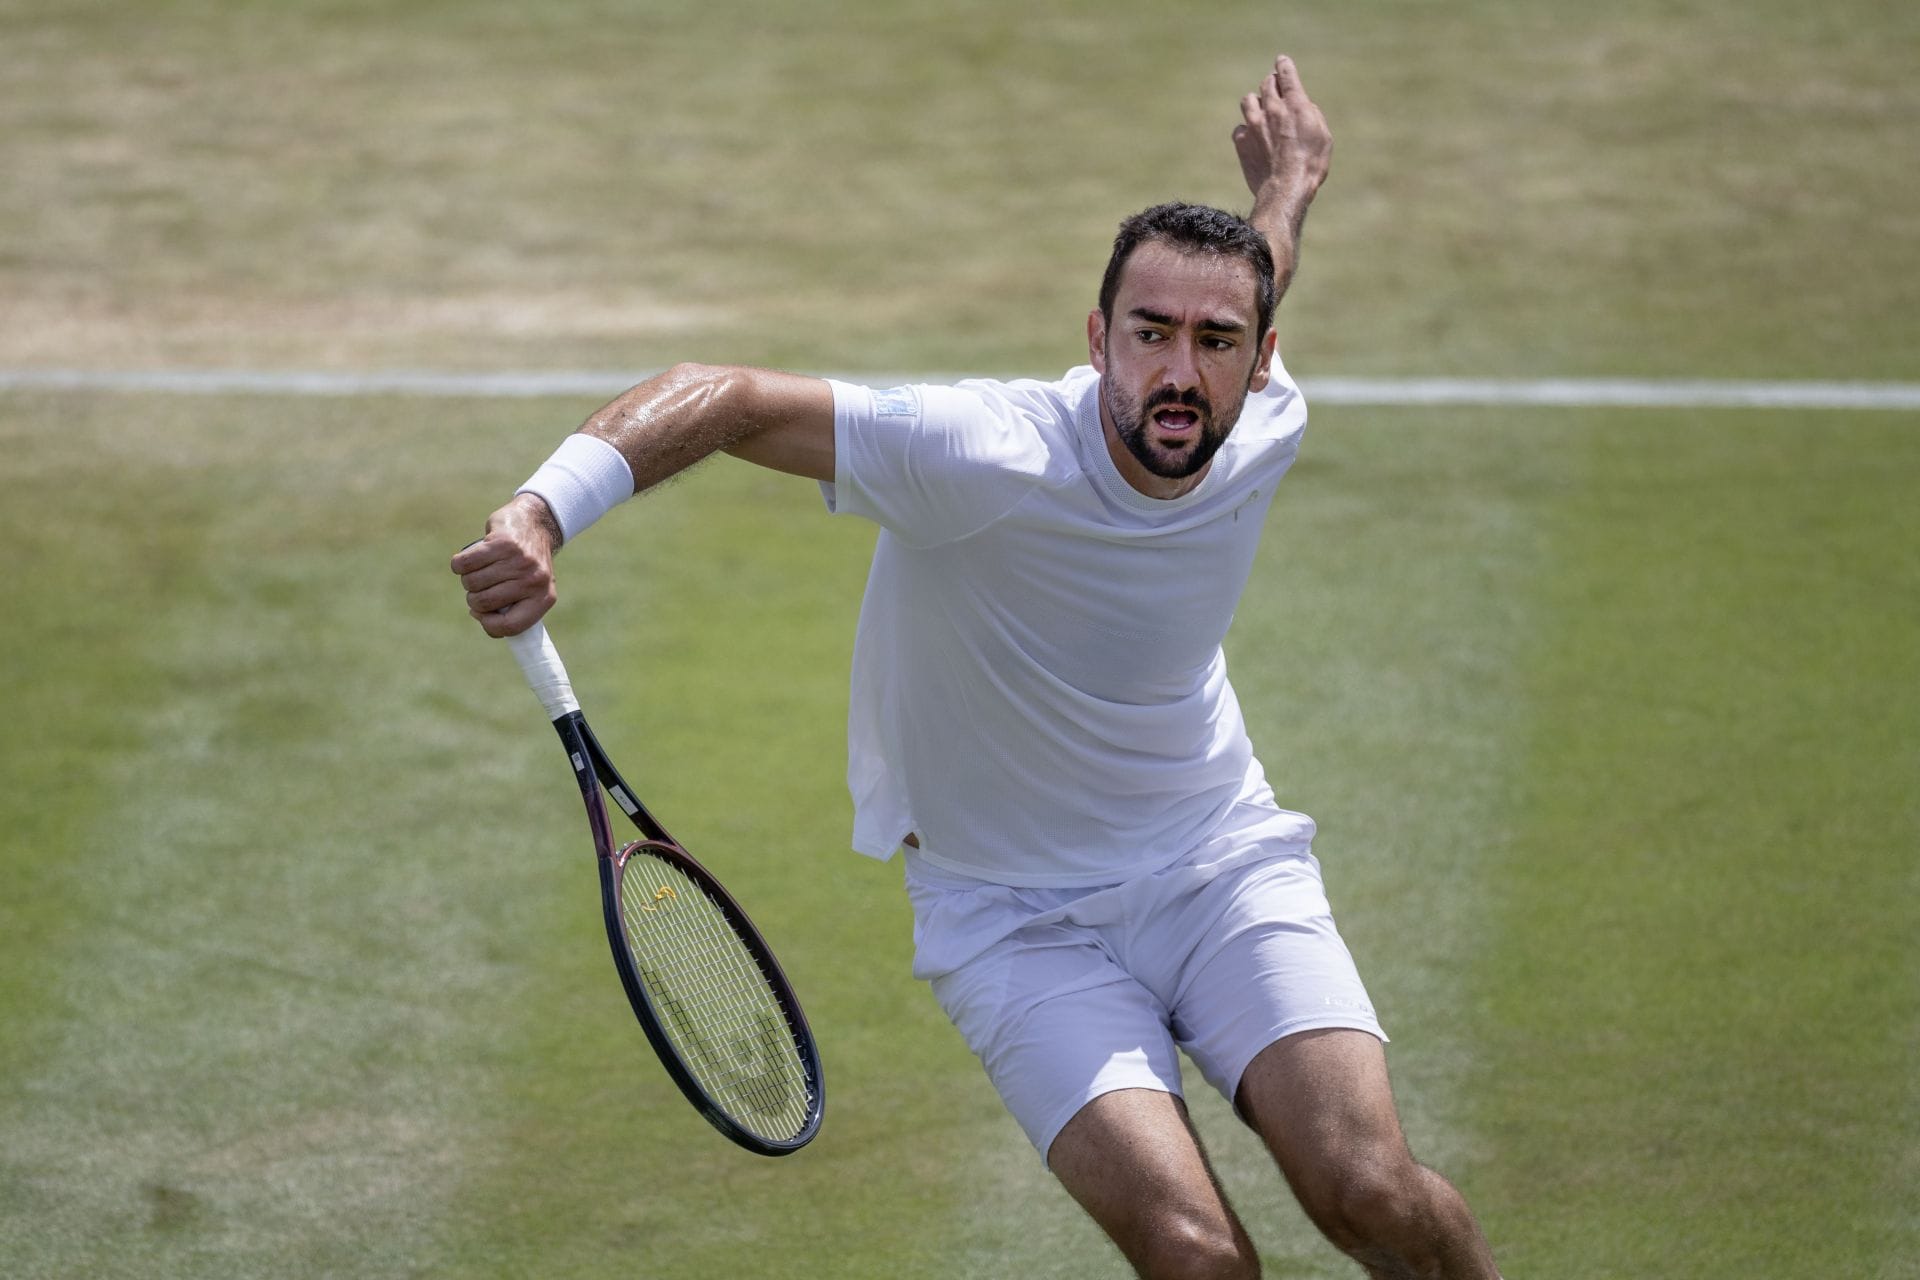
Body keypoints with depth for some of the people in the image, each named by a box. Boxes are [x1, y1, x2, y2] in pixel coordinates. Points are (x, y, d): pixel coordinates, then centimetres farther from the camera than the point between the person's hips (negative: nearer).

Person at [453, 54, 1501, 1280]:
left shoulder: (1264, 430, -10)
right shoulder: (984, 461, -28)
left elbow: (1241, 288, 14)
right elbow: (726, 396, -29)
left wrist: (1289, 189, 36)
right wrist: (546, 509, -45)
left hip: (1222, 862, 4)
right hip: (1022, 917, -4)